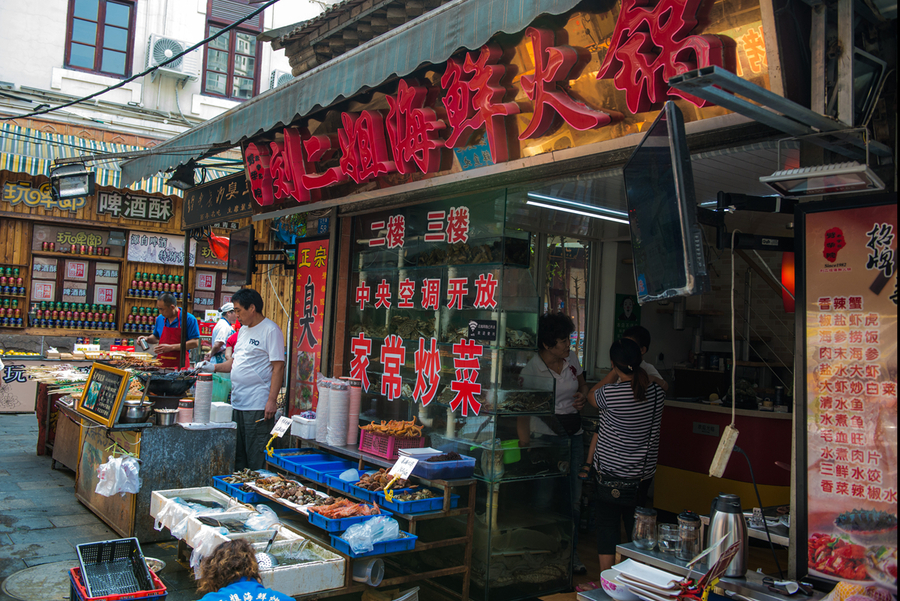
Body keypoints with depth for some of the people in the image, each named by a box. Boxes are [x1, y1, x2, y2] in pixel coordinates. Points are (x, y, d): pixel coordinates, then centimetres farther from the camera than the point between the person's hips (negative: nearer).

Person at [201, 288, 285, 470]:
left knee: (256, 458, -3)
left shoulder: (271, 330, -11)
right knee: (237, 454, 16)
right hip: (238, 404, 9)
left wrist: (272, 401, -20)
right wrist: (214, 367, 8)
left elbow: (278, 367, -15)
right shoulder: (243, 330, 17)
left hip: (258, 407, -9)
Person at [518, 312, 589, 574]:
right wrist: (525, 448, -22)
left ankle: (571, 552, 22)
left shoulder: (571, 358, 2)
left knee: (574, 495, 8)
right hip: (545, 436, -5)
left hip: (574, 434, 5)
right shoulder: (531, 370, -14)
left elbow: (582, 384, 21)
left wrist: (582, 395, -3)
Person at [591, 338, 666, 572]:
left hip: (610, 470, -4)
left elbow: (592, 396, 4)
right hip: (644, 471, 5)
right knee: (635, 524, 16)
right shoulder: (657, 391, -6)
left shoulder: (610, 393, -20)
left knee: (607, 525, 5)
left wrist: (614, 374, 12)